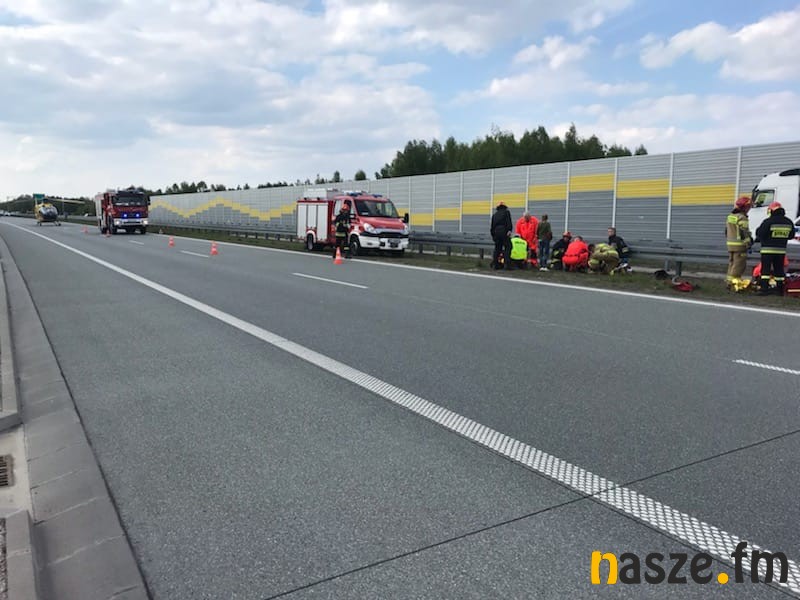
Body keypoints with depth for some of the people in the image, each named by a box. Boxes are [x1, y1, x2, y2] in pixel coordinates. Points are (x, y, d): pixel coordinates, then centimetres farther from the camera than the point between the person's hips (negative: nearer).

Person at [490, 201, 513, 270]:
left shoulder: (494, 214, 23)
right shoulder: (506, 212, 9)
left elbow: (492, 226, 22)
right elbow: (508, 222, -8)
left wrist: (493, 234, 27)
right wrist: (509, 230, -15)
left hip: (496, 232, 5)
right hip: (504, 231, -5)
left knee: (497, 248, 10)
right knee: (507, 247, -6)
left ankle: (495, 264, 8)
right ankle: (507, 264, -19)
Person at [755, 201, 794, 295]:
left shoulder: (768, 221, -14)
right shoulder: (788, 222, 5)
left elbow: (759, 234, -13)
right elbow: (791, 235, 12)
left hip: (768, 249, -5)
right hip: (781, 249, 5)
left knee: (765, 269, -3)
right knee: (779, 270, 12)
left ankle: (764, 289, -9)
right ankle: (780, 289, 16)